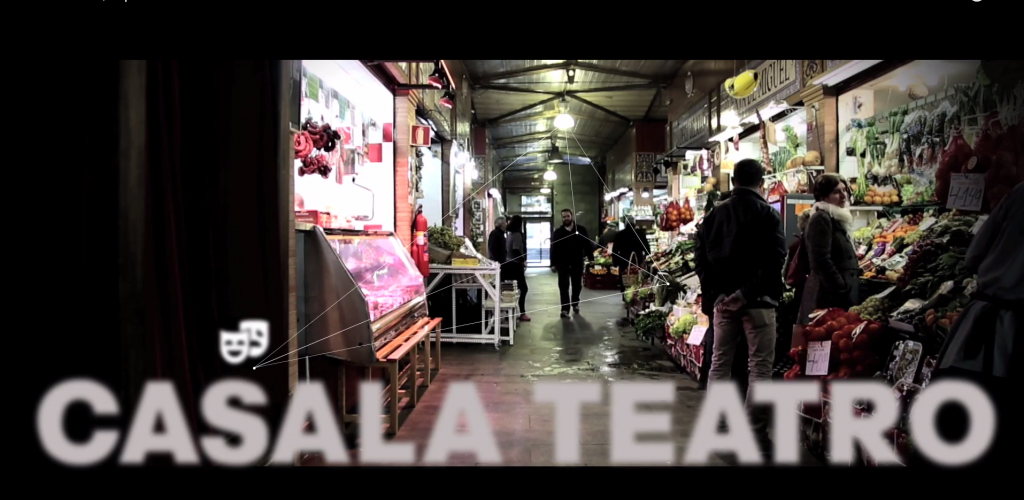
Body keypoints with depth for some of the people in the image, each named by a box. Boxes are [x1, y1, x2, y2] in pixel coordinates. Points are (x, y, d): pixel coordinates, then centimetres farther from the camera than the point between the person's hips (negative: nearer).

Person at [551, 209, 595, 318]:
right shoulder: (557, 232, 5)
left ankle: (575, 303, 35)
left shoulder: (581, 230, 3)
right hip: (562, 264, 0)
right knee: (563, 287, -4)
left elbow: (588, 244, 2)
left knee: (577, 285, 12)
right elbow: (553, 249, 4)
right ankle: (565, 309, -4)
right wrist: (553, 264, -1)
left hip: (577, 263, 0)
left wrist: (591, 258, -6)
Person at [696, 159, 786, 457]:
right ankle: (756, 436, -1)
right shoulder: (767, 213, -4)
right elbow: (775, 259, -14)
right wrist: (747, 294, -11)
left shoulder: (715, 214, 9)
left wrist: (716, 294, 6)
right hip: (757, 301, -4)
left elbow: (702, 258, 7)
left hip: (723, 300, 5)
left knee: (719, 363, 12)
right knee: (759, 367, 0)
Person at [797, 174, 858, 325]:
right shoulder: (821, 219, -11)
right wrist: (843, 291, -17)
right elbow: (822, 262, -19)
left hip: (836, 293, 10)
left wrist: (847, 290, 17)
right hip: (829, 295, -10)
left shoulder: (837, 218, 19)